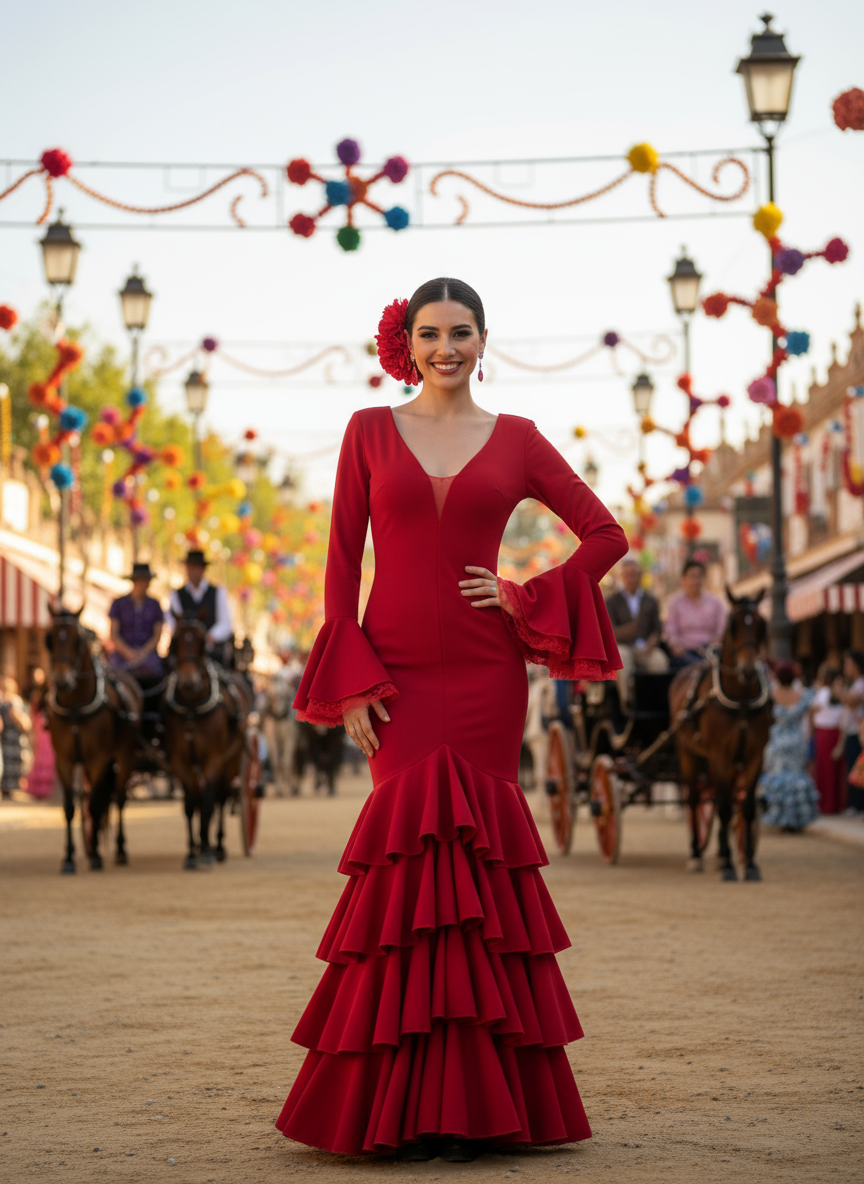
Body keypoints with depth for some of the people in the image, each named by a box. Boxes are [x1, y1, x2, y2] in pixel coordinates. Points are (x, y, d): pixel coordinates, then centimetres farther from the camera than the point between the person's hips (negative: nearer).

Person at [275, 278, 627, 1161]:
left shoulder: (516, 440, 8)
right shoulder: (371, 432, 8)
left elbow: (605, 534, 11)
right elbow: (341, 562, 5)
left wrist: (528, 601, -1)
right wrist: (350, 681, -4)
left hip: (484, 675, 0)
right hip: (395, 672, 0)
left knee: (468, 856, -3)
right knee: (418, 855, -6)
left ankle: (465, 1107, 5)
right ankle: (412, 1105, 2)